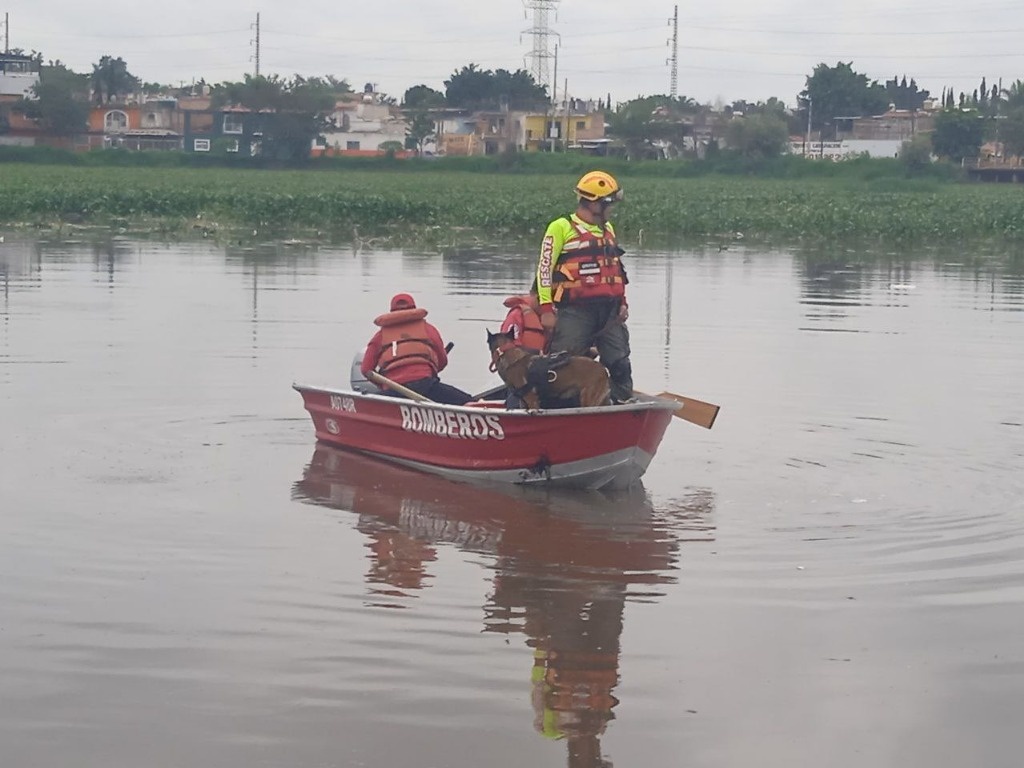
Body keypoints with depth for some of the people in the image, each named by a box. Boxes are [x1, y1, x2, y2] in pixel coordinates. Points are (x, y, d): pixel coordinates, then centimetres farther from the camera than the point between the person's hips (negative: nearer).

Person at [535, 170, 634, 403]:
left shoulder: (608, 230, 20)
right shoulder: (561, 227, -3)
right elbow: (544, 268, -6)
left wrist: (622, 303, 16)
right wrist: (546, 309, -12)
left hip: (609, 313, 6)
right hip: (574, 312, -6)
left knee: (620, 364, 4)